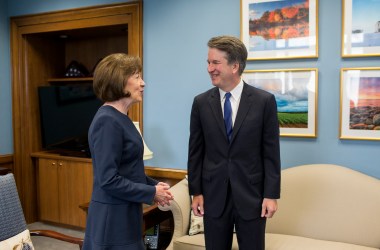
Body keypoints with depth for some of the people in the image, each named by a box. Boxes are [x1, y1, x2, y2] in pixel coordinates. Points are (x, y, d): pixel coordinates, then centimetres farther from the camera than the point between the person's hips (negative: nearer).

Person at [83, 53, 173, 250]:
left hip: (124, 214, 9)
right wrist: (152, 193, -15)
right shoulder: (107, 121, -21)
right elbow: (109, 180, -24)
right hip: (113, 217, -9)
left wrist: (153, 185, 3)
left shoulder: (120, 117, 8)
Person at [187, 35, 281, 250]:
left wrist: (271, 194, -5)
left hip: (251, 195, -1)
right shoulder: (201, 103, 0)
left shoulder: (264, 101, -5)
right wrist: (196, 192, 2)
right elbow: (195, 152, 3)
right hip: (213, 195, 2)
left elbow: (271, 153, -4)